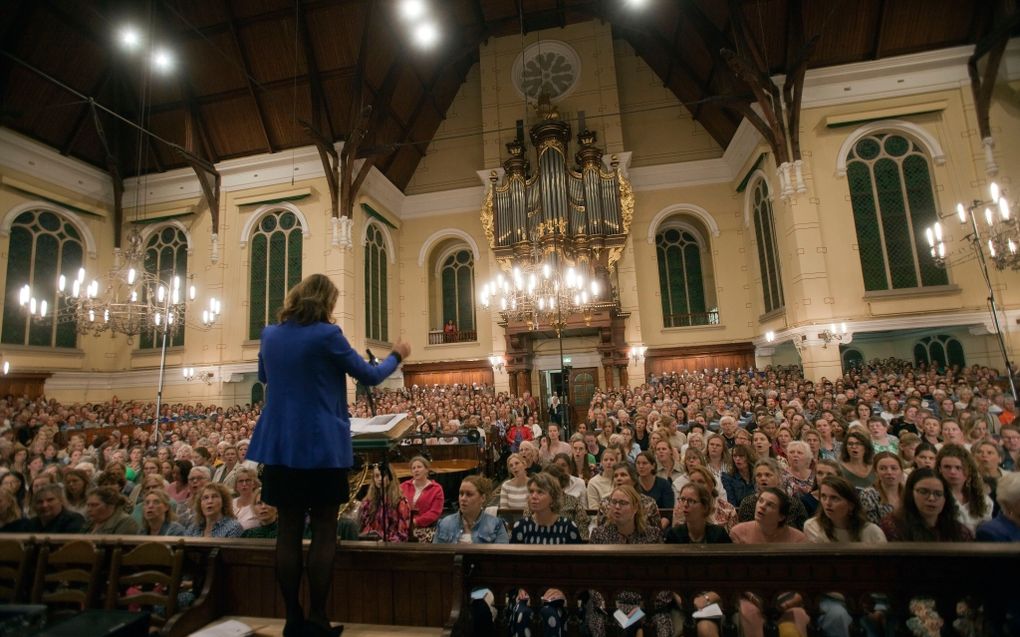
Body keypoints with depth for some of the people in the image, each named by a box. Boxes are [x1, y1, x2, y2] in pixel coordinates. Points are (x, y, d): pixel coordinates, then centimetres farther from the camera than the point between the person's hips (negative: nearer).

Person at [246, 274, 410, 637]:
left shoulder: (270, 335, 6)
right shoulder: (326, 334, -11)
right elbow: (369, 376, -5)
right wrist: (397, 356, 11)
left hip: (280, 445, 6)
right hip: (322, 446, -5)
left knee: (289, 530, 11)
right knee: (324, 531, 6)